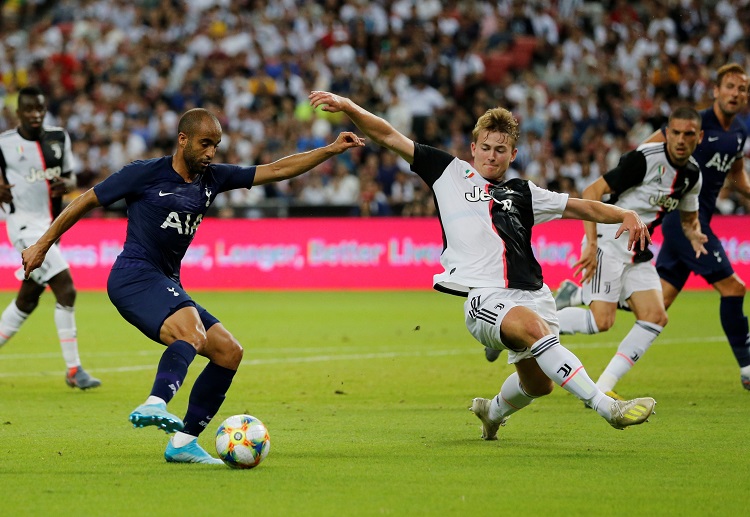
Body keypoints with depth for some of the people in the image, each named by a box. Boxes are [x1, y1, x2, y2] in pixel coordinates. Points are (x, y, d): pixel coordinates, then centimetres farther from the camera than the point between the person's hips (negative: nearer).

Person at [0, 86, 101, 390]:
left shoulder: (59, 138, 7)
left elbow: (71, 177, 15)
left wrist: (66, 184, -8)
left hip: (49, 226, 6)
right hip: (25, 225, -6)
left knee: (27, 300, 14)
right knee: (66, 290, -16)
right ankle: (73, 370, -13)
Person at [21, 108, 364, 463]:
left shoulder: (212, 178, 14)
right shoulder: (146, 173, -3)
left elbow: (277, 170, 14)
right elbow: (87, 201, 5)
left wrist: (332, 150, 7)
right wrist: (42, 245, 8)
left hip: (167, 286, 8)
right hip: (134, 275, -8)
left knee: (229, 351, -1)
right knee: (192, 333, -33)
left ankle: (183, 442, 2)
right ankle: (154, 405, -56)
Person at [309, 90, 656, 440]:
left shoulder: (522, 192, 23)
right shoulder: (450, 172, 15)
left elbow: (583, 207, 26)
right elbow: (389, 137, 13)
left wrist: (625, 214, 9)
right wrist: (348, 107, 2)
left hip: (533, 294, 5)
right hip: (484, 296, -5)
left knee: (538, 384, 7)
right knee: (533, 328, -34)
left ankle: (493, 411, 43)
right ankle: (607, 407, -35)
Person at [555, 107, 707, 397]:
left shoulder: (693, 175, 6)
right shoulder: (645, 159, -18)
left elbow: (688, 218, 23)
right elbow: (591, 192, -20)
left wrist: (694, 235, -2)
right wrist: (591, 245, -25)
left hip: (638, 254, 8)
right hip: (608, 242, -8)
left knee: (656, 317, -7)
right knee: (601, 321, -18)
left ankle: (602, 388, -4)